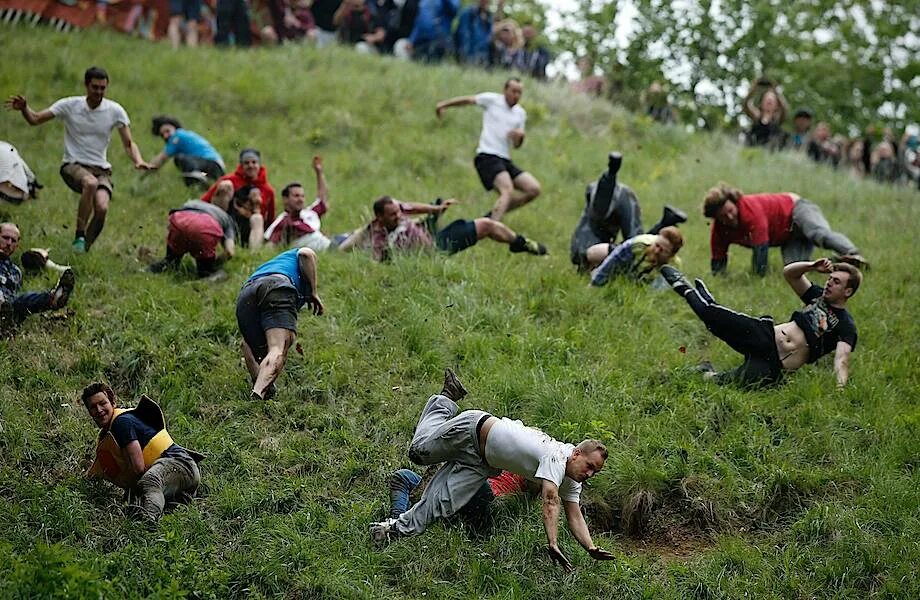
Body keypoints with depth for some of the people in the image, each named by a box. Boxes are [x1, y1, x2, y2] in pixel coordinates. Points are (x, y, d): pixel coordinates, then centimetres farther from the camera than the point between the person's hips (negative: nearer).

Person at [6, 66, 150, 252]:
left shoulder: (115, 111, 1)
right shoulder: (70, 105, -1)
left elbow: (128, 144, 3)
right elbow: (35, 119, 0)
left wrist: (138, 161, -17)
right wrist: (24, 108, -22)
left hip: (102, 170, 2)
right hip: (73, 166, -2)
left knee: (102, 208, -27)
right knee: (91, 183, -38)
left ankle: (84, 249, -3)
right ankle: (79, 236, -27)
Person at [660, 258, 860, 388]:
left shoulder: (846, 326, -5)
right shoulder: (819, 296, 13)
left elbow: (842, 358, -21)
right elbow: (788, 272, 13)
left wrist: (841, 385, -40)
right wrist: (812, 267, -7)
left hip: (773, 365, -5)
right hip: (766, 337, 5)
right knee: (713, 313, -9)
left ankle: (710, 375, 8)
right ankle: (687, 290, 22)